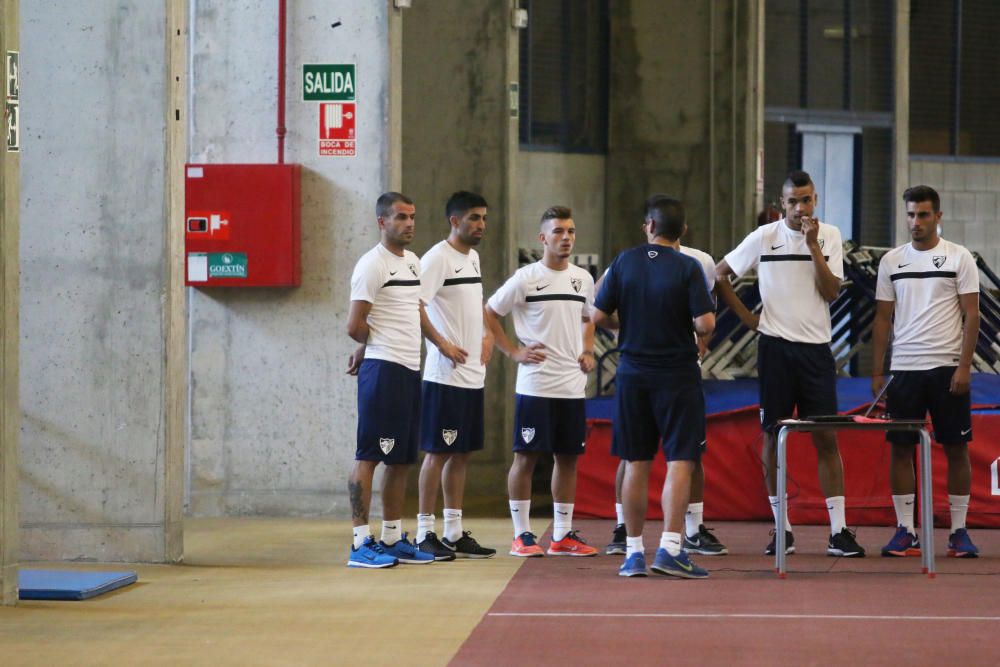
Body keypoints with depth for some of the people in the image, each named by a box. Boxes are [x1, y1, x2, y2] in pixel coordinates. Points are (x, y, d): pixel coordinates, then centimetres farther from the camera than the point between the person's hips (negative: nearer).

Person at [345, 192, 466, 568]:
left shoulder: (412, 262, 16)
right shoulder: (372, 265, -11)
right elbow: (355, 326, -12)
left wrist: (441, 343, 18)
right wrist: (373, 347, 5)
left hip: (411, 369, 9)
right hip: (383, 368, -9)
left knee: (402, 459, 12)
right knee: (368, 456, -7)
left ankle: (392, 538, 18)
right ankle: (361, 543, -8)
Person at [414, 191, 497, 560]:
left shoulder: (473, 257, 15)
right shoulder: (437, 258, -12)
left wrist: (487, 336, 16)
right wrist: (443, 344, -25)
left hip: (473, 374, 8)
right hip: (445, 374, -8)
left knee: (461, 453, 10)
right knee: (437, 453, -4)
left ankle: (454, 533, 16)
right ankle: (425, 533, 1)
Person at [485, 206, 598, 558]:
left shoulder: (583, 279, 10)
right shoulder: (526, 278, -6)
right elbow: (489, 313, -2)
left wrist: (587, 352, 9)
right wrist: (515, 352, -7)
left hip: (572, 385, 5)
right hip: (535, 384, -5)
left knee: (569, 457, 7)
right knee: (526, 456, -2)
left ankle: (563, 535, 14)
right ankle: (521, 535, 4)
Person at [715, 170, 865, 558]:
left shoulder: (829, 236, 3)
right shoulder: (764, 237, 0)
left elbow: (831, 292, -7)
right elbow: (720, 275, 7)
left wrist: (814, 245, -12)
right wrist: (746, 316, 2)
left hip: (816, 347, 1)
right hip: (776, 346, 0)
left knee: (826, 438, -3)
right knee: (774, 437, 2)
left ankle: (838, 531, -3)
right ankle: (782, 529, 10)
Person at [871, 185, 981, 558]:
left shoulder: (959, 258, 0)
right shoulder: (892, 261, 8)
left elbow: (971, 314, -3)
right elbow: (883, 319, 10)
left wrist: (964, 366, -12)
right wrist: (877, 372, 4)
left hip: (948, 369, -3)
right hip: (904, 369, 3)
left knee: (956, 448, 1)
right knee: (901, 448, 1)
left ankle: (959, 531, 8)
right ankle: (905, 531, 7)